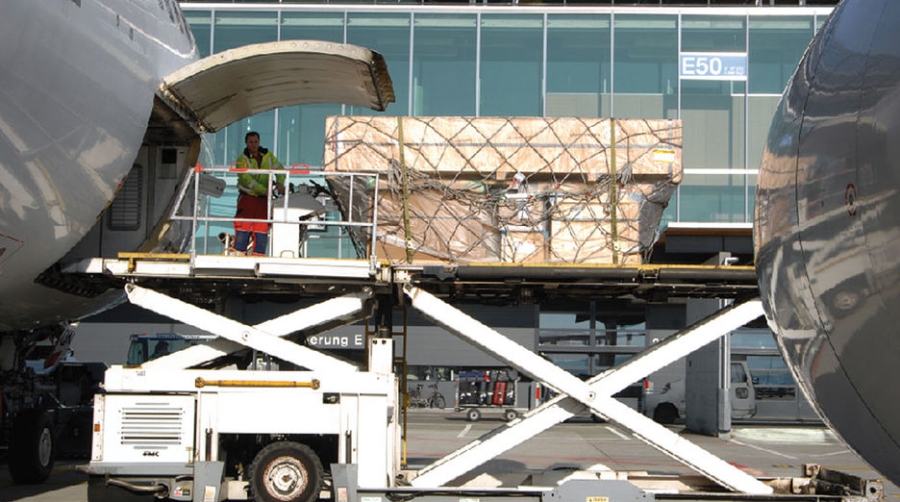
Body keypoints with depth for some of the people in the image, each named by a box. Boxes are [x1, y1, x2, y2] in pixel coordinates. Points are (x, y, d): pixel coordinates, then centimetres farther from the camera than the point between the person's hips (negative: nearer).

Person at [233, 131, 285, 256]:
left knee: (262, 230, 2)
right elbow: (246, 179, -18)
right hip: (247, 197, -4)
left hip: (264, 199, 4)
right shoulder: (242, 159, -7)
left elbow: (279, 168, 9)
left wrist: (280, 183, -12)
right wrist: (265, 191, -27)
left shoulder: (267, 155, 7)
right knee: (243, 228, -9)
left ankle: (258, 257, 7)